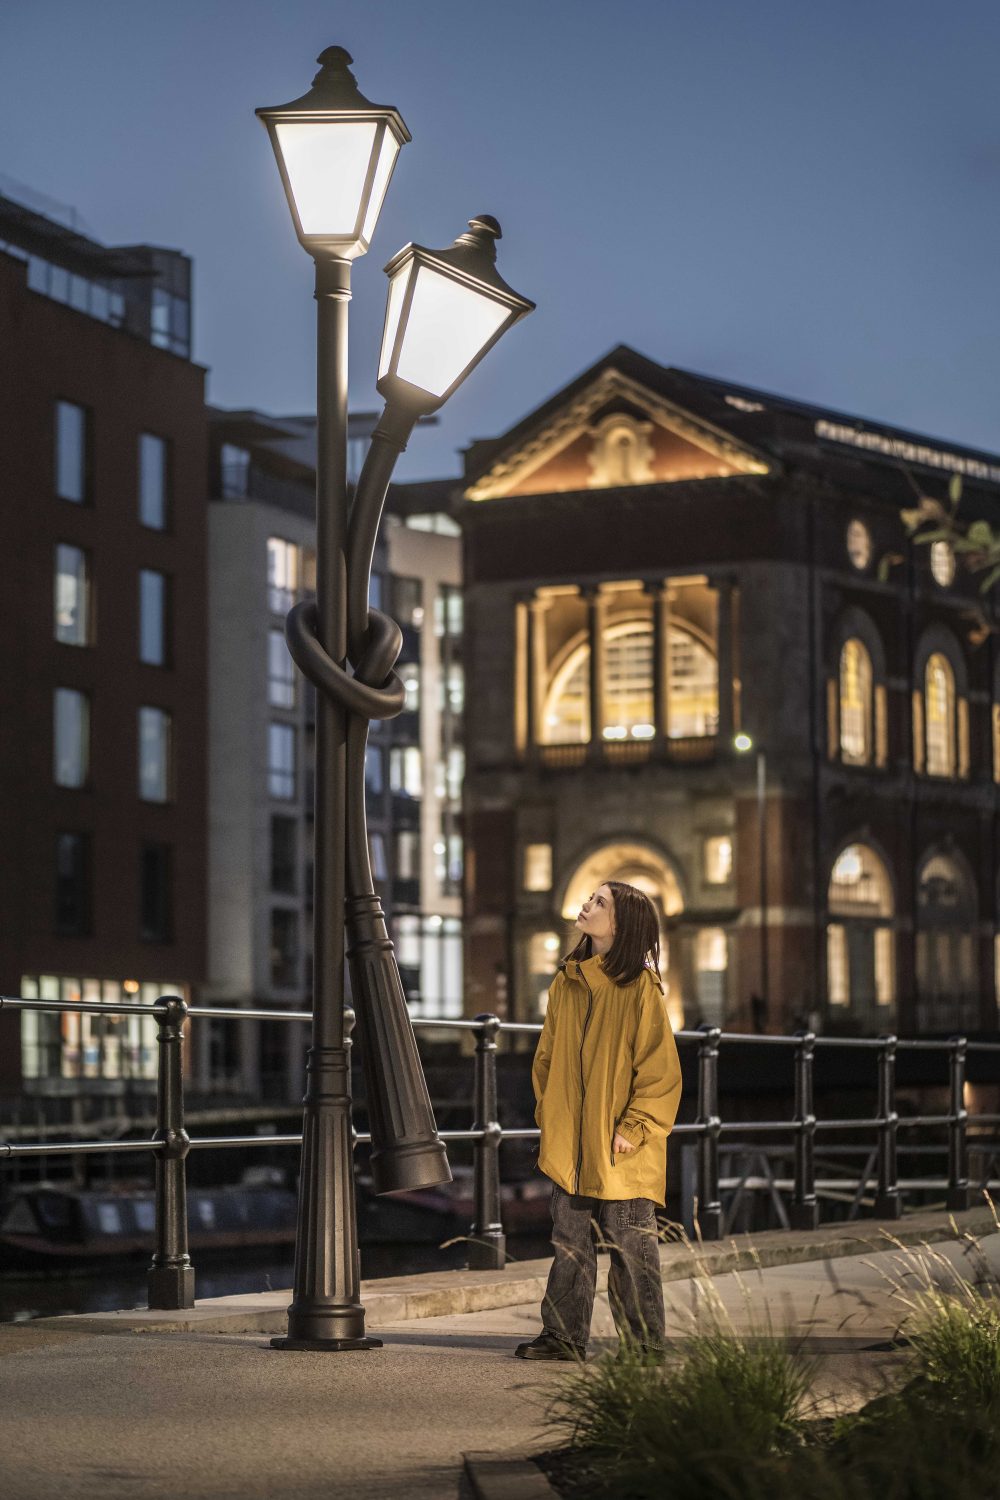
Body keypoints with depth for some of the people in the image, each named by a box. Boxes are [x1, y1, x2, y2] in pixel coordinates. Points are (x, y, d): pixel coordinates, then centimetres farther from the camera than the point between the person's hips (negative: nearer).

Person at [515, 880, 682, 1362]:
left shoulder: (640, 987, -9)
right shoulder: (566, 982, 9)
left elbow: (661, 1069, -10)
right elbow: (547, 1056, 17)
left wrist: (634, 1128, -12)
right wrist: (548, 1115, 9)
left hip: (619, 1148, -6)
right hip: (570, 1143, 6)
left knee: (630, 1246, 1)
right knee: (569, 1244, 10)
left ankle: (645, 1342, 9)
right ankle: (563, 1335, 18)